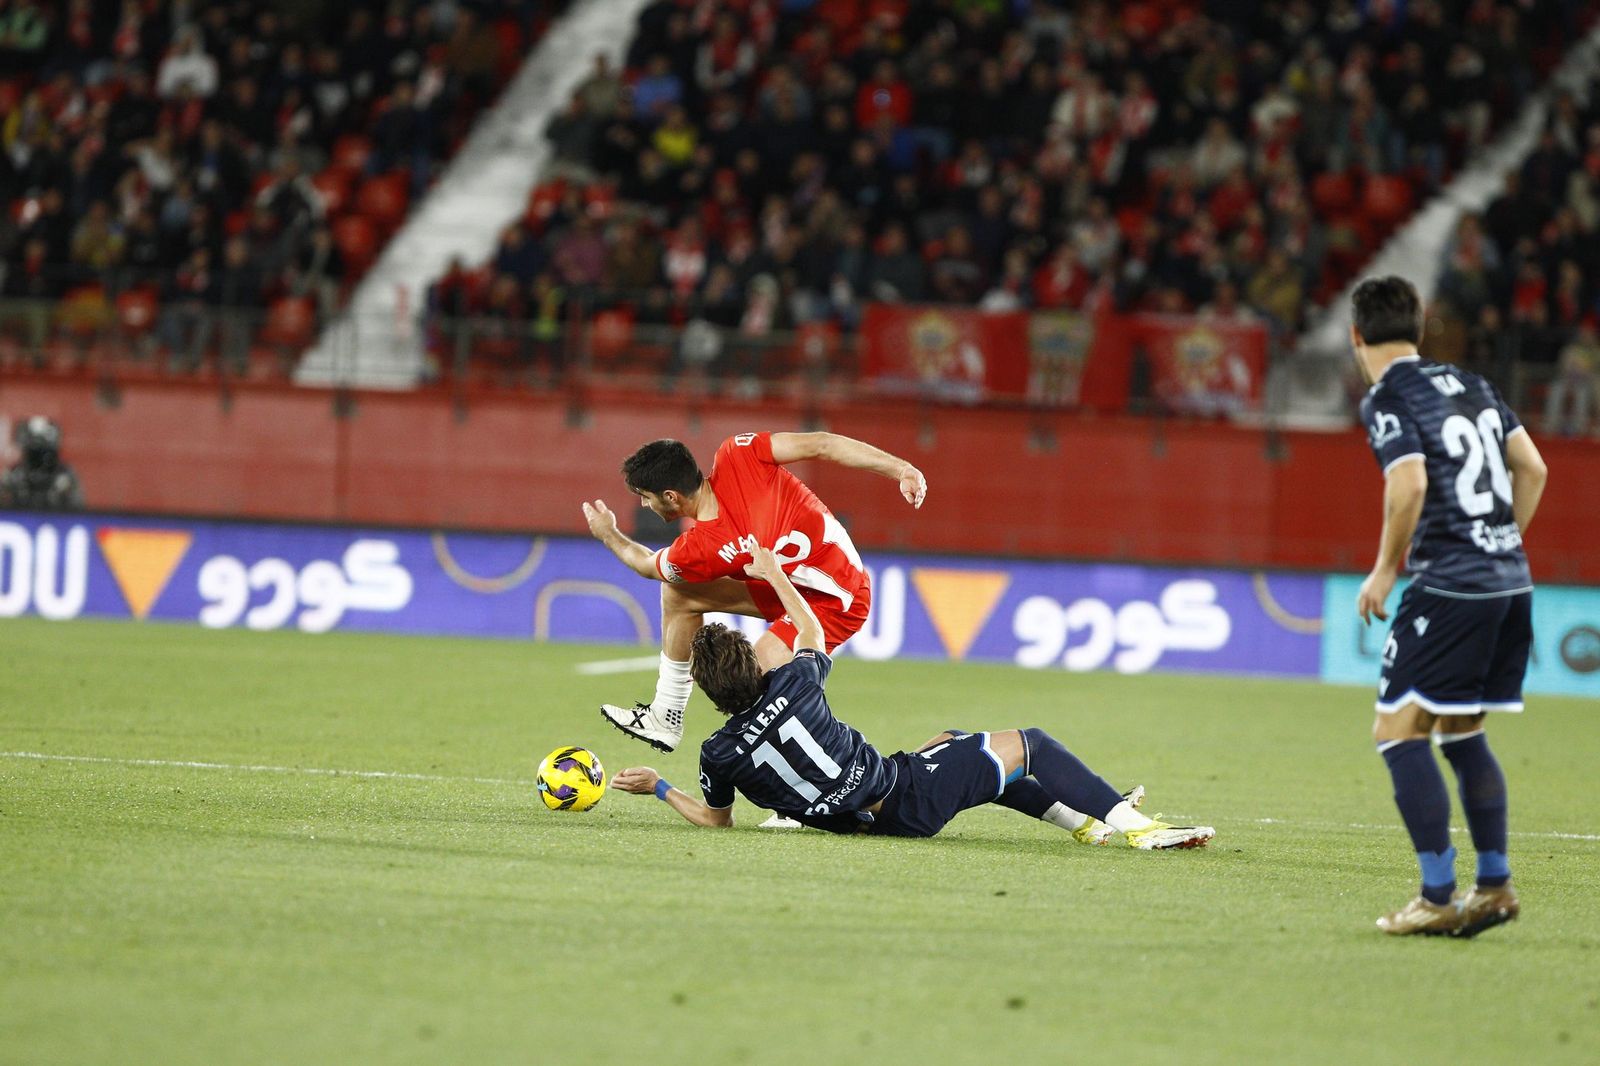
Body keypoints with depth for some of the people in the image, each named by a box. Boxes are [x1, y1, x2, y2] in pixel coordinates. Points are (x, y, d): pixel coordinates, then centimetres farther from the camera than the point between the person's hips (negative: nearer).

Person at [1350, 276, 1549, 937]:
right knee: (1463, 734, 20)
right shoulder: (1470, 385, 16)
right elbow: (1532, 468, 15)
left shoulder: (1387, 400, -6)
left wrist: (1384, 571, -8)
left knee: (1398, 732, -4)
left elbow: (1409, 485, -20)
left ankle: (1439, 897, -11)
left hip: (1449, 585, -8)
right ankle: (1495, 885, 19)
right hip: (1512, 584, 8)